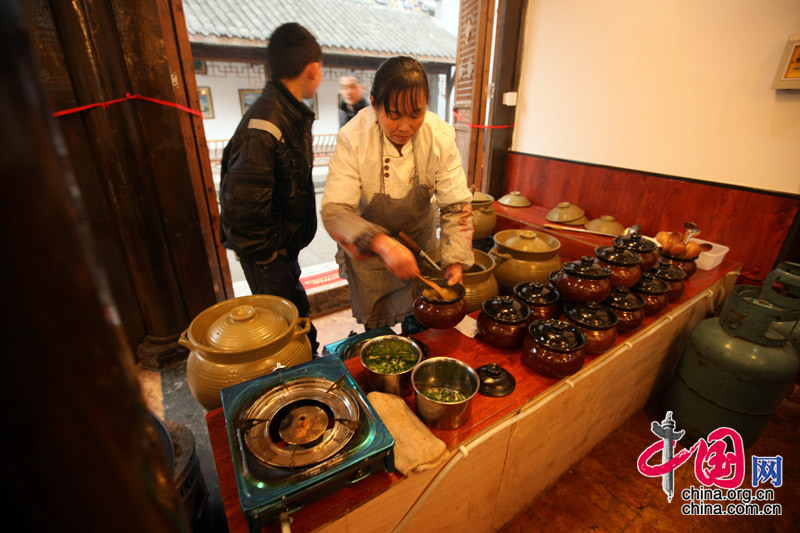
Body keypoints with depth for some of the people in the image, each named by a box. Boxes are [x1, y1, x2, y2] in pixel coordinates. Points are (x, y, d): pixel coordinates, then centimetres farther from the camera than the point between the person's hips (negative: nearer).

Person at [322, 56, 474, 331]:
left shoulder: (441, 136, -19)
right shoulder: (353, 138, -25)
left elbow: (457, 205, -13)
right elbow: (334, 211, -29)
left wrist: (455, 261, -25)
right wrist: (383, 244, -45)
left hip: (420, 241, 2)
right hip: (366, 248, -1)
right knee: (374, 327, 13)